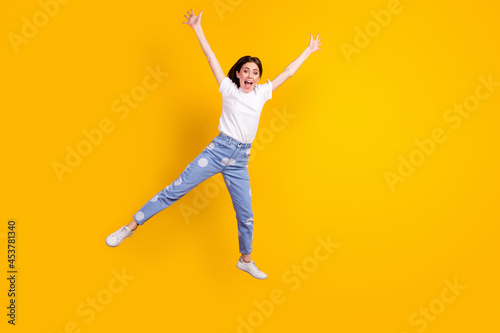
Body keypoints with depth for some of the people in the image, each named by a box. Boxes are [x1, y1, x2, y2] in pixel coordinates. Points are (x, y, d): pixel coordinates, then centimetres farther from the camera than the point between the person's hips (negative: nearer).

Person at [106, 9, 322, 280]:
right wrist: (197, 29, -6)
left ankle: (246, 260, 30)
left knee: (246, 214, 8)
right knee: (176, 189, -5)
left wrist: (308, 51, 20)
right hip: (218, 150, -3)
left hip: (240, 161, 3)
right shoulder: (229, 89, 2)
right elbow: (212, 58, -2)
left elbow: (287, 73, 16)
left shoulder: (262, 93, 10)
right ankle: (132, 226, 6)